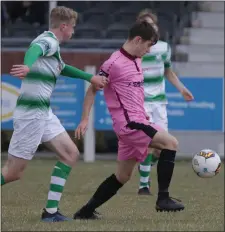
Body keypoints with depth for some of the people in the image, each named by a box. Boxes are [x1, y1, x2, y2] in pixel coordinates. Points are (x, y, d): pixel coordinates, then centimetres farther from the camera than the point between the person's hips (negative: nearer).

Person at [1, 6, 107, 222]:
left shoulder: (52, 45, 18)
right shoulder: (48, 41, -12)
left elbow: (63, 68, 38)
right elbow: (34, 49, -37)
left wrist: (91, 78, 37)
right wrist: (27, 66, -58)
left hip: (44, 113, 10)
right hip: (31, 113, -10)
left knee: (70, 153, 6)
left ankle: (51, 210, 6)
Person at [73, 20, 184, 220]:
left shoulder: (137, 61, 14)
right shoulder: (114, 63, -12)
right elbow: (92, 89, -7)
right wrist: (85, 120, -10)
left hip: (136, 121, 10)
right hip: (128, 123, -10)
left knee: (122, 176, 13)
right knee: (170, 143, -20)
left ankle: (86, 211, 20)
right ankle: (163, 199, -18)